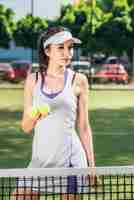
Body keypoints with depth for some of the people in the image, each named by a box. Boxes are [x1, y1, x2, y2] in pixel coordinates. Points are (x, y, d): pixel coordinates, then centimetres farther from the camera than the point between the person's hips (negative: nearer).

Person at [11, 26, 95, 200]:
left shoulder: (78, 80, 1)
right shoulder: (33, 80, 5)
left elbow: (83, 127, 4)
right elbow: (26, 127, 8)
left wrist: (91, 165, 3)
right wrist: (34, 115, -14)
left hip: (71, 160, -2)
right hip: (40, 160, 2)